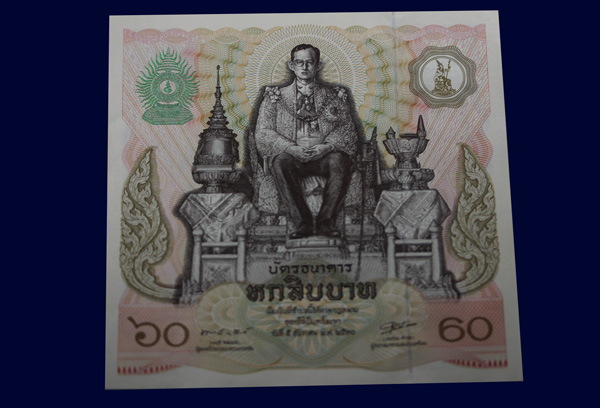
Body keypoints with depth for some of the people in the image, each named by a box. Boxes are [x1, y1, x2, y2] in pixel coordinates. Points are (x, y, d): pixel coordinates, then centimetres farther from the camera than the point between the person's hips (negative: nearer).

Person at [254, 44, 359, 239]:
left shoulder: (335, 95, 17)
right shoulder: (276, 96, 15)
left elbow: (347, 129, 7)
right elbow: (263, 132, 3)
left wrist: (327, 146, -14)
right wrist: (291, 148, -14)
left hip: (324, 155, 0)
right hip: (292, 155, 0)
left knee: (339, 160, -33)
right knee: (280, 161, -34)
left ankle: (326, 221, -25)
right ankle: (302, 223, -29)